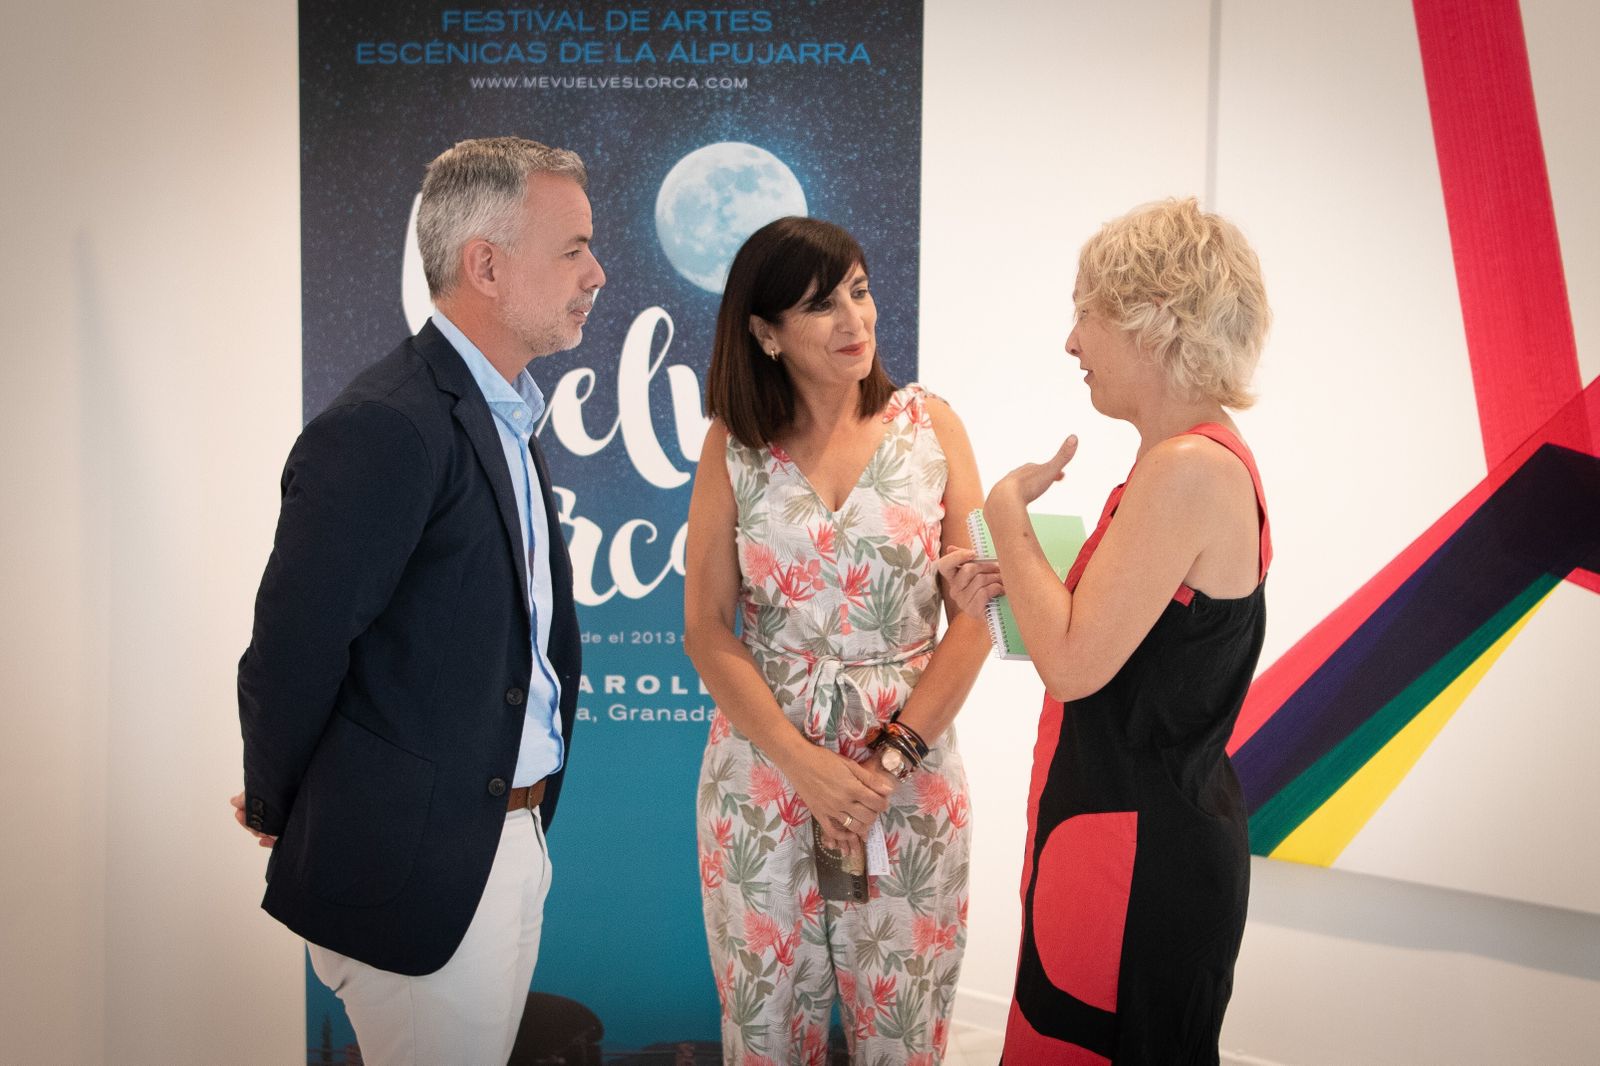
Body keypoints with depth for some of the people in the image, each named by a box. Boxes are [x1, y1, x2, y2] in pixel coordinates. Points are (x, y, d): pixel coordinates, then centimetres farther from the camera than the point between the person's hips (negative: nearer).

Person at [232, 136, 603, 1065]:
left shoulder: (505, 414, 10)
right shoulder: (386, 429, -22)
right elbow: (292, 655, -19)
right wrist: (278, 808, -3)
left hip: (511, 841, 9)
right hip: (421, 869, -8)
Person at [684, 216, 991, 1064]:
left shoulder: (929, 425, -2)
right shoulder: (734, 447, -2)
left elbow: (975, 610, -4)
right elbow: (707, 629, -3)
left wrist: (893, 755, -11)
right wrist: (805, 765, -12)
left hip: (909, 763, 0)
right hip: (764, 763, 0)